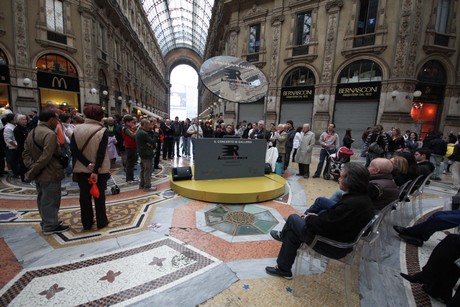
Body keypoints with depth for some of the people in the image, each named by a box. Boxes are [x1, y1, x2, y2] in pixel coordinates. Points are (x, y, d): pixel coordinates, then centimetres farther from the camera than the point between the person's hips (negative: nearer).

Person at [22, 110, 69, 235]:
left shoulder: (32, 132, 11)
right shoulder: (50, 134, -20)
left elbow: (26, 153, 8)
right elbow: (46, 157, -26)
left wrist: (32, 167, -3)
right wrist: (32, 172, -16)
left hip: (39, 174, 10)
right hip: (50, 174, -10)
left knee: (42, 199, 19)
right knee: (50, 200, 2)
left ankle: (46, 222, 33)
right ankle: (51, 226, 14)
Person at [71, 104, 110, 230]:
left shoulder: (77, 129, -3)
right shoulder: (103, 131, -13)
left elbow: (74, 150, -10)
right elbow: (101, 153, -20)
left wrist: (88, 164, -13)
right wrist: (95, 171, -18)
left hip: (81, 169, 3)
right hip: (99, 170, -3)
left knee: (84, 196, 13)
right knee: (99, 196, 10)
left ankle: (87, 223, 23)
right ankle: (101, 222, 20)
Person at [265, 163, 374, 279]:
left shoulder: (350, 203, -33)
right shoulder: (363, 197, -2)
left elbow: (324, 225, -26)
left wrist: (309, 218, -7)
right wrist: (317, 217, 4)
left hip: (334, 247, -8)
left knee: (293, 218, 2)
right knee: (293, 234, 12)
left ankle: (283, 235, 33)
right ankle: (283, 269, 28)